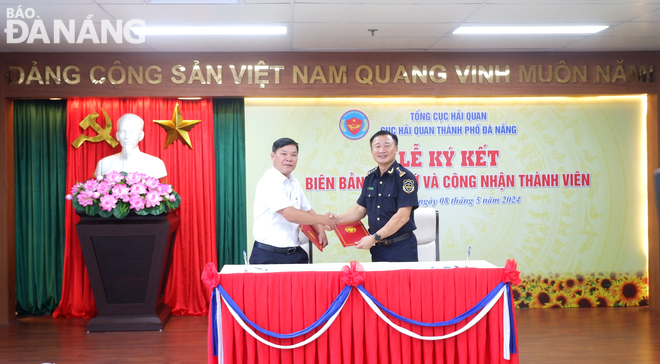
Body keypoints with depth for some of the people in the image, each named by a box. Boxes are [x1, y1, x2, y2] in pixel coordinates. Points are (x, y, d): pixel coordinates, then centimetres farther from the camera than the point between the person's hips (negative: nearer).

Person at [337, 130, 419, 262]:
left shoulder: (405, 177, -12)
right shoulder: (370, 177, 8)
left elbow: (402, 216, -18)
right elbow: (360, 209, 14)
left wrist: (374, 237, -19)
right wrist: (336, 219, -2)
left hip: (401, 248, -5)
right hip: (377, 248, 5)